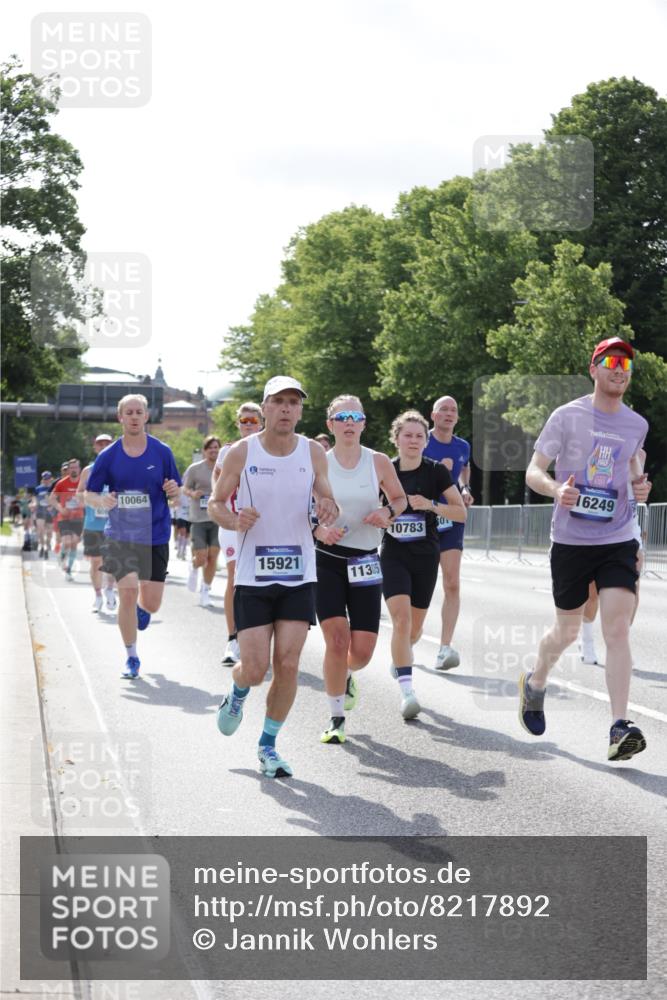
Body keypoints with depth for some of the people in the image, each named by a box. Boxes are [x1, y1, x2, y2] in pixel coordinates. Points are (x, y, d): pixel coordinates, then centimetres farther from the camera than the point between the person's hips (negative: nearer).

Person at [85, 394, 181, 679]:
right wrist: (102, 500, -18)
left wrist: (174, 491, -17)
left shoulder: (162, 452, 0)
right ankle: (131, 658, 3)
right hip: (120, 536, -1)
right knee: (128, 593, -14)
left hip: (155, 536, 1)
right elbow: (89, 494, 4)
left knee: (152, 603, 2)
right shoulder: (108, 456, -1)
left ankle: (142, 608, 42)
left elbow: (176, 494, 7)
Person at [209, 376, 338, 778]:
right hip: (252, 576, -2)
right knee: (255, 669, -6)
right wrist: (234, 521, -18)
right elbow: (216, 503, 4)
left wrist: (330, 509, -15)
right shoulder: (241, 452, -5)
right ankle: (237, 694, 32)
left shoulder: (313, 452, 1)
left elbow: (327, 500, 10)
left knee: (288, 665, -5)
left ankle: (268, 745, 14)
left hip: (299, 577, 2)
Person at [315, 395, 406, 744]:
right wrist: (318, 530, -17)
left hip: (365, 563, 2)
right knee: (336, 640, -13)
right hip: (327, 560, -2)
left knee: (362, 650, -2)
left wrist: (388, 511, -8)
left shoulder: (379, 462, 0)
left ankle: (346, 675, 37)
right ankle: (336, 718, 4)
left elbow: (400, 498, 14)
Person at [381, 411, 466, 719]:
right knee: (401, 617, -19)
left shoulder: (436, 472, -3)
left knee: (414, 626, 10)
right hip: (393, 556, -1)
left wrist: (431, 505, -20)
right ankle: (407, 691, -21)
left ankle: (398, 660, 45)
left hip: (426, 557, 1)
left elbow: (461, 513, -5)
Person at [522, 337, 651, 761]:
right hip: (571, 539, -2)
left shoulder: (637, 424, 6)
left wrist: (640, 484, 3)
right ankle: (536, 684, 41)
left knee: (618, 628, -13)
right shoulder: (567, 417, -5)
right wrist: (556, 489, -26)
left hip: (619, 540, 2)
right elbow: (533, 471, -4)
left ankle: (620, 727, -16)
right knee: (567, 631, 10)